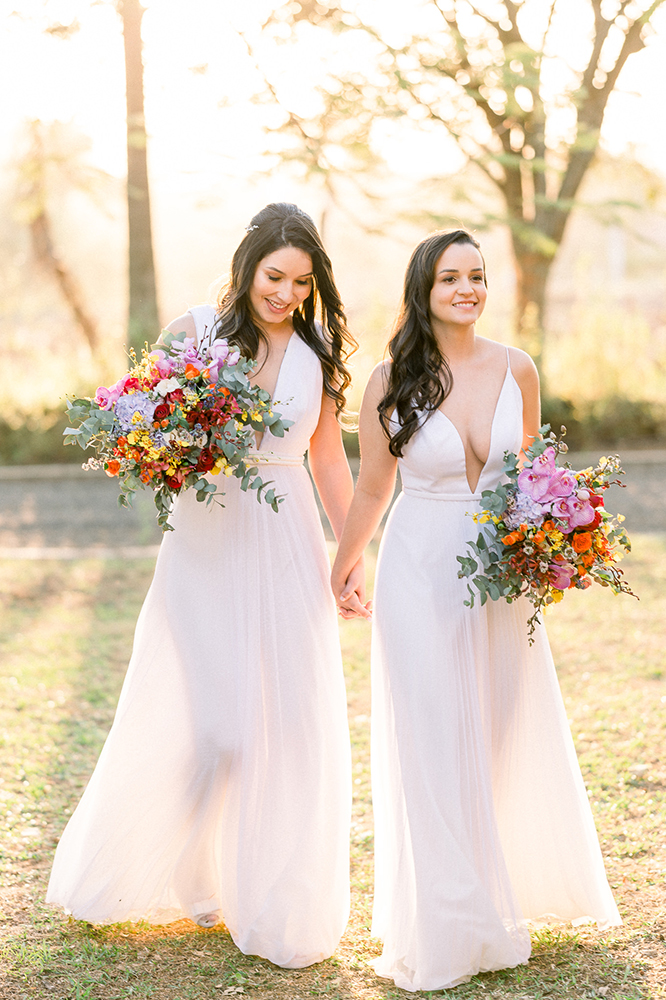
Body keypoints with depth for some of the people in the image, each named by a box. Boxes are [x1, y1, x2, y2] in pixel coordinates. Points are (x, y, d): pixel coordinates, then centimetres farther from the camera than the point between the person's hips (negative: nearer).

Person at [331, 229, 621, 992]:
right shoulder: (389, 382, -8)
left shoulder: (516, 371, -2)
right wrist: (341, 572, 13)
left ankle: (514, 891, 37)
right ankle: (445, 932, 18)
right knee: (432, 747, 3)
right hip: (420, 573, -2)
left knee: (512, 735, 13)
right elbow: (372, 489, 4)